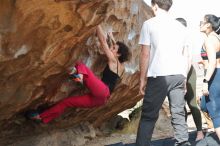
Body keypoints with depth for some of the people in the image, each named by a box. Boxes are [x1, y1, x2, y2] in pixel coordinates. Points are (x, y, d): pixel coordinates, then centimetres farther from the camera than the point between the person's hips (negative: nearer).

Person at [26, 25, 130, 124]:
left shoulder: (113, 61, 3)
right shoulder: (121, 66, 23)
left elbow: (103, 41, 0)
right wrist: (113, 40, 43)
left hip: (103, 91, -9)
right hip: (100, 98, 9)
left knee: (81, 66, -19)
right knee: (67, 101, 5)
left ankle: (79, 74, -54)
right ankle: (41, 117, 5)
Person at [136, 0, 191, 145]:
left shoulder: (149, 24, 1)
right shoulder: (180, 27, 14)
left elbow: (145, 54, -3)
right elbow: (183, 55, 15)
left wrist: (142, 79, 2)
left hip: (159, 76, -4)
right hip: (179, 75, 4)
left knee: (148, 116, 2)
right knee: (179, 114, 8)